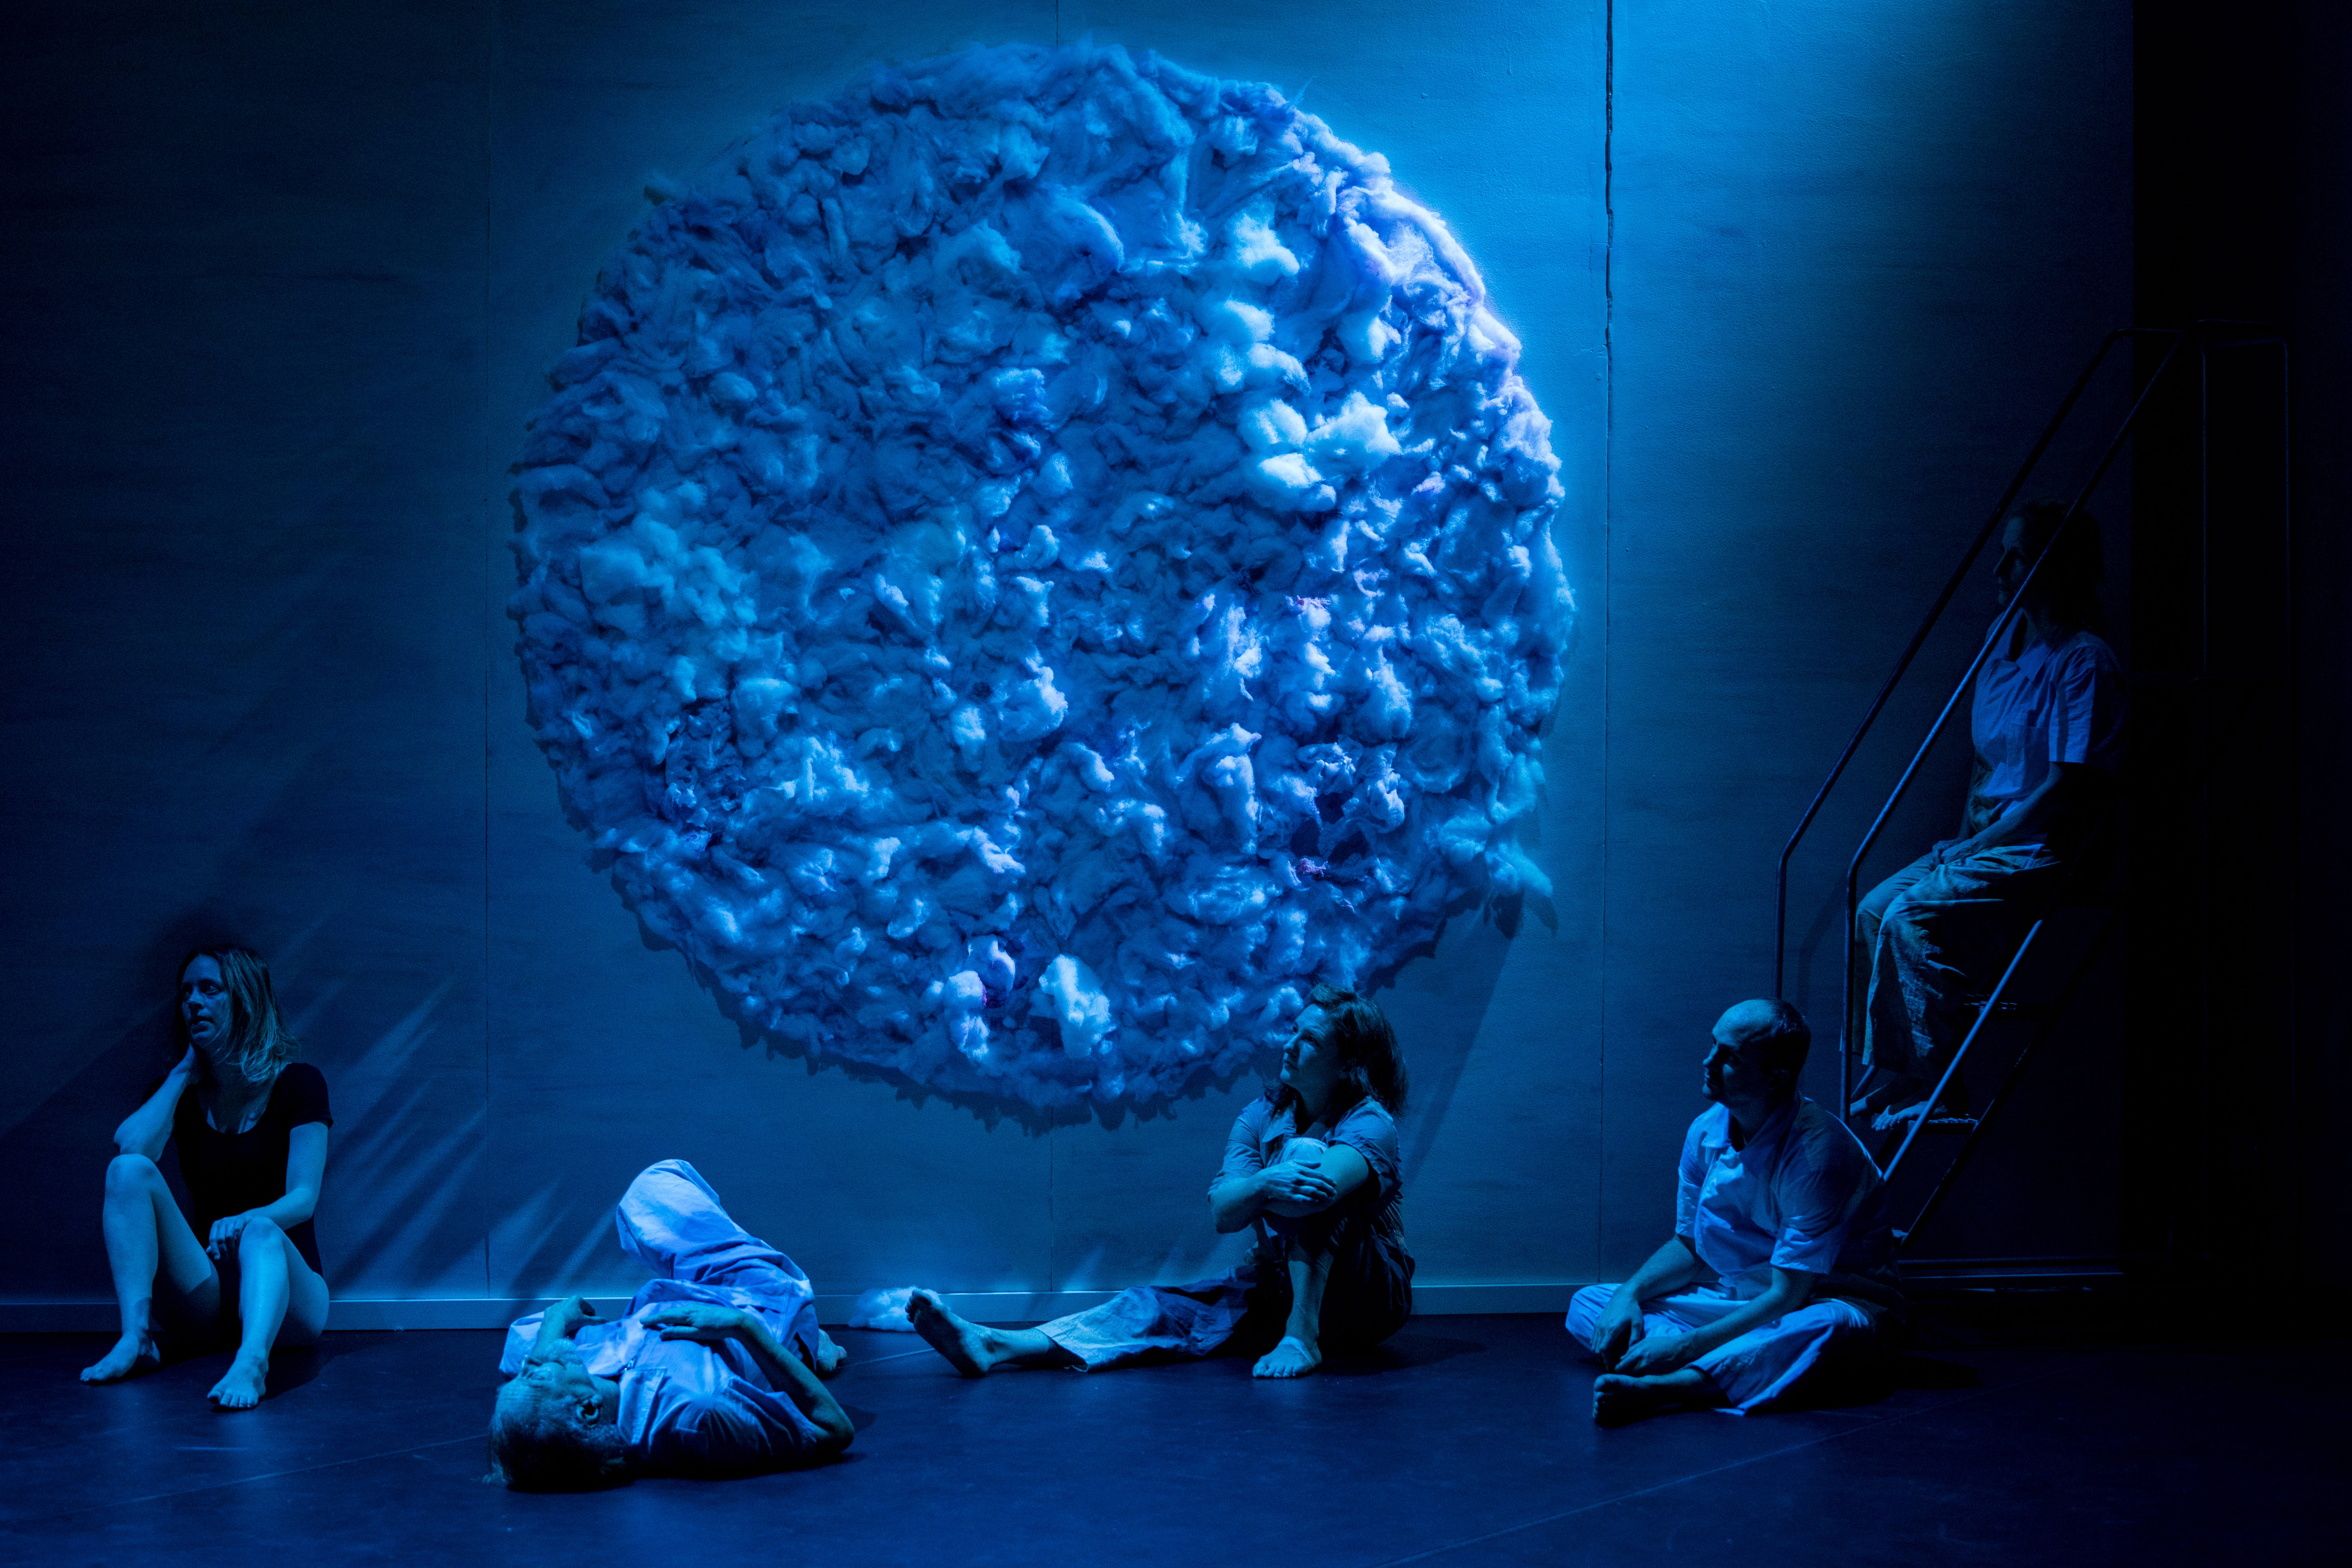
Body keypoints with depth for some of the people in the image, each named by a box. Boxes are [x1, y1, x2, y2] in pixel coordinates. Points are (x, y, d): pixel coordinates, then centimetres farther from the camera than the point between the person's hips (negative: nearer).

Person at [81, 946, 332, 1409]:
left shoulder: (297, 1084, 0)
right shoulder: (178, 1092, 11)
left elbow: (304, 1197, -9)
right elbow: (130, 1146, -12)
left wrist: (249, 1219, -30)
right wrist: (185, 1072, -2)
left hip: (287, 1280, -3)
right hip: (205, 1297, 3)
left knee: (260, 1233, -39)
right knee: (129, 1170, -16)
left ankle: (251, 1362, -66)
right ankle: (136, 1336, -30)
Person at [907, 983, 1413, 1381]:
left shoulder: (1370, 1123, -12)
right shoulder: (1263, 1114, 3)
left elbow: (1323, 1190, -36)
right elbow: (1223, 1213, -14)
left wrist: (1250, 1192, -27)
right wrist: (1265, 1184, -35)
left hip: (1371, 1296, -5)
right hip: (1279, 1288, 5)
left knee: (1305, 1153, -25)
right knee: (1162, 1307, -19)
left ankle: (1302, 1335, -37)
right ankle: (996, 1347, -39)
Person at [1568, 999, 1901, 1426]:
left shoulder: (1817, 1151, -25)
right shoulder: (1707, 1132, -4)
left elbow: (1788, 1294, -26)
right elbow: (1688, 1245, 9)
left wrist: (1684, 1347, -33)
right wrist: (1628, 1294, -11)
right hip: (1737, 1300, 7)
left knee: (1827, 1327, -43)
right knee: (1588, 1303, -8)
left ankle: (1654, 1390, -58)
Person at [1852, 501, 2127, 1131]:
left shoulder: (2085, 662, -14)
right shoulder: (2006, 636, 13)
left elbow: (2065, 789, -19)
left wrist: (1981, 843, -15)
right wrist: (1964, 835, 6)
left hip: (2044, 849, -9)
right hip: (1986, 842, 9)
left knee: (1910, 915, -24)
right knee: (1874, 911, -8)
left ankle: (1932, 1089, -15)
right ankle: (1890, 1081, -4)